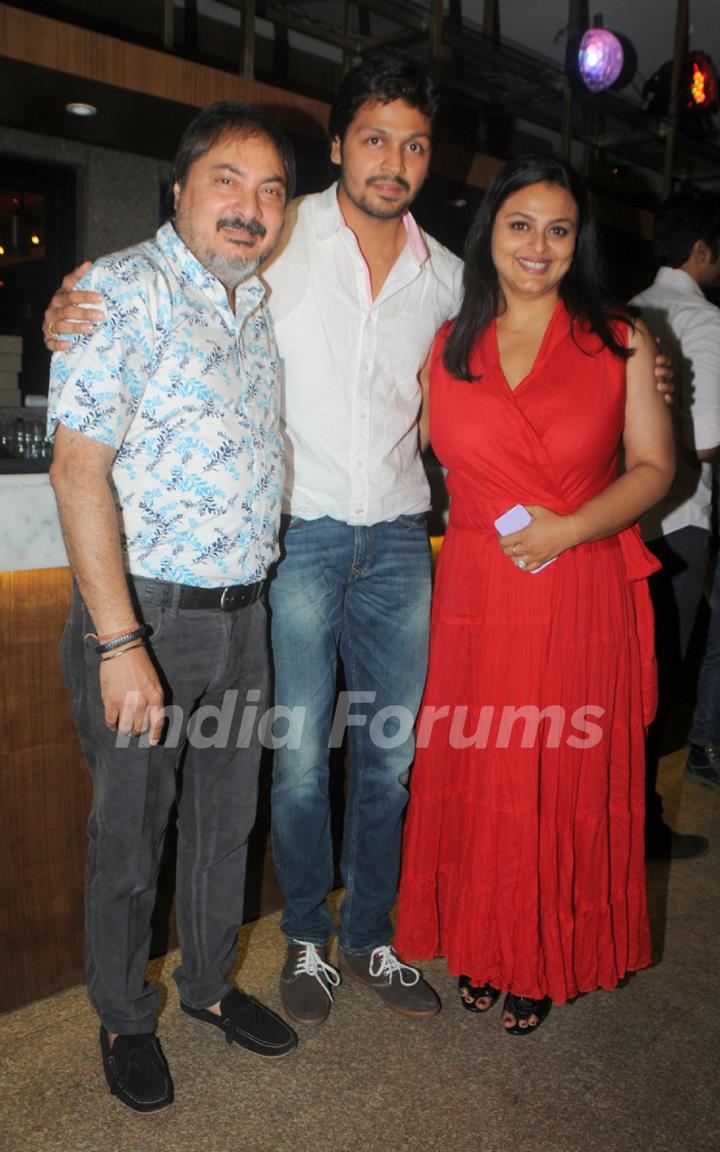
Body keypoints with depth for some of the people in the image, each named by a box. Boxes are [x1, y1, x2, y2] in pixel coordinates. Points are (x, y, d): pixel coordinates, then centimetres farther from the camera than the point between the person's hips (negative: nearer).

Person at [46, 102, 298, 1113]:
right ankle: (125, 1018, 33)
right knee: (129, 832, 10)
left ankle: (210, 981, 42)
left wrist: (253, 591, 12)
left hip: (244, 612, 7)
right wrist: (119, 644, -23)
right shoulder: (124, 290, -13)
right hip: (146, 611, -7)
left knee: (228, 815, 19)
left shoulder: (259, 304, 10)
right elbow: (78, 468, -19)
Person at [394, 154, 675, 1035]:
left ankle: (544, 965, 30)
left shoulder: (619, 341, 1)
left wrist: (569, 527, -14)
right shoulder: (448, 345, 8)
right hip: (473, 595, 2)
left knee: (565, 784, 8)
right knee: (473, 779, 10)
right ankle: (479, 947, 33)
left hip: (580, 599, -2)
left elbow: (653, 467, -1)